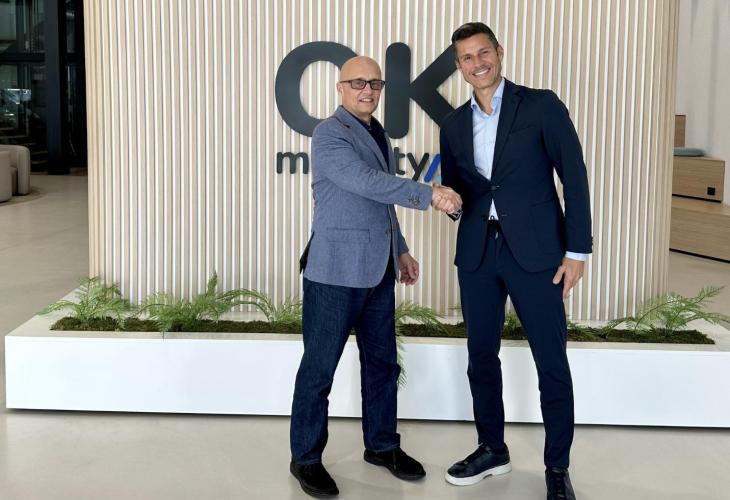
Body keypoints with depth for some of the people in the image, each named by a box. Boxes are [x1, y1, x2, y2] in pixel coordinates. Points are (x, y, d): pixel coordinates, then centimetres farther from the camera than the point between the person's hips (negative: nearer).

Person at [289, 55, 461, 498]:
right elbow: (368, 183, -24)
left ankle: (382, 444, 29)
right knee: (320, 366, 1)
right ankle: (306, 457, 14)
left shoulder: (379, 135, 16)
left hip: (378, 270, 8)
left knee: (382, 361, 14)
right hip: (336, 270, -8)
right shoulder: (329, 134, -11)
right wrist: (429, 194, -25)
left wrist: (401, 250, 21)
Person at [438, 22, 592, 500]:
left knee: (552, 363, 2)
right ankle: (492, 450, 29)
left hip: (535, 251, -4)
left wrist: (577, 250, -9)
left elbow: (574, 177, -4)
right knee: (481, 356, 12)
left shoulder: (541, 105, -3)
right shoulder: (454, 123, 10)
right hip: (477, 252, 5)